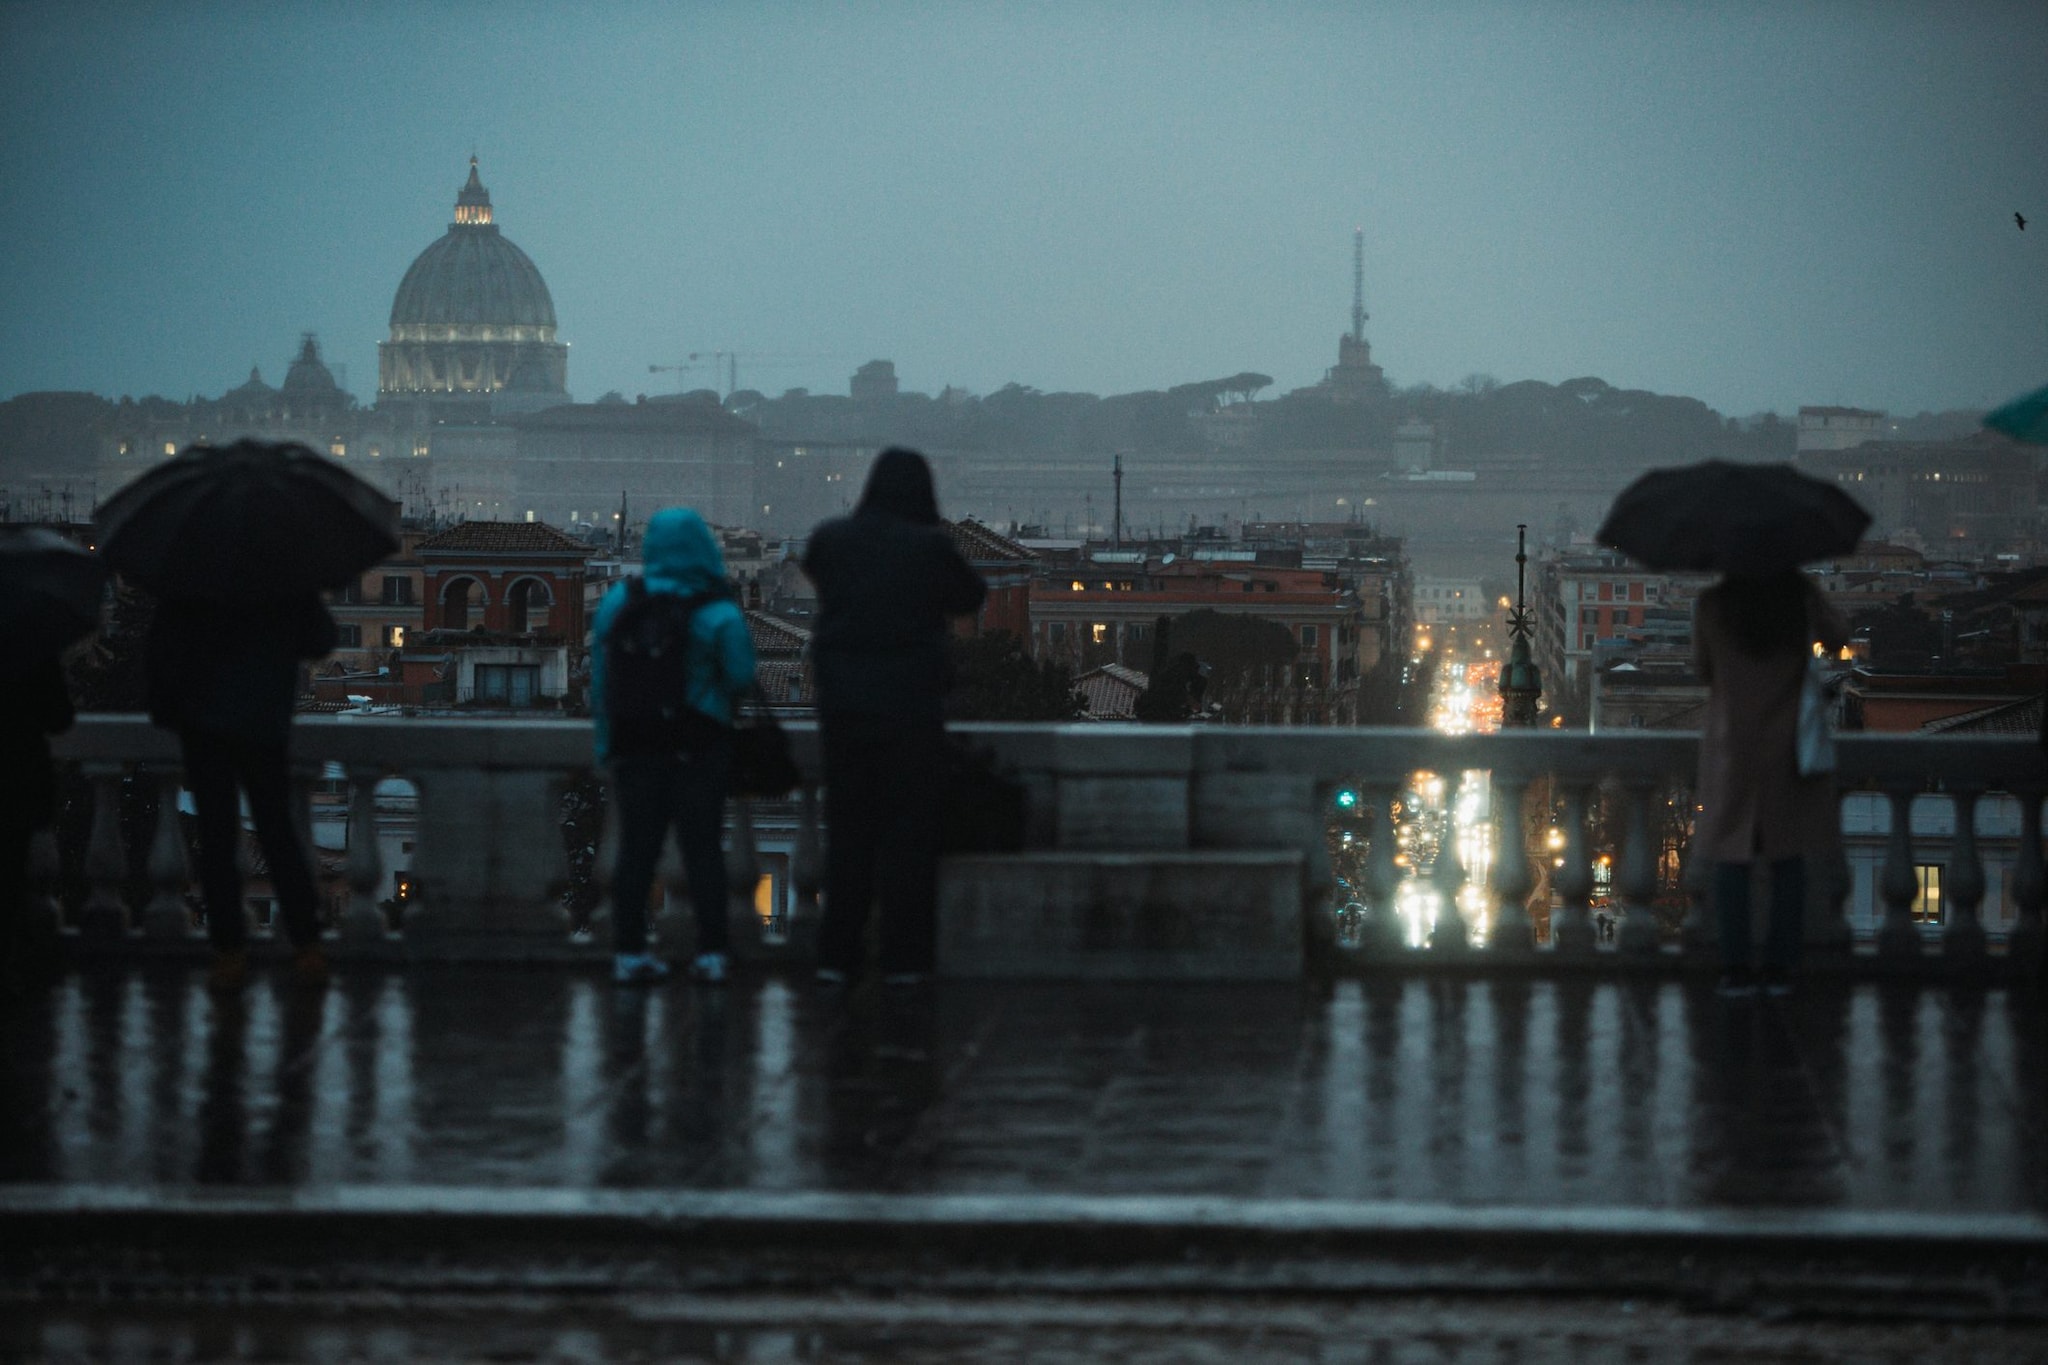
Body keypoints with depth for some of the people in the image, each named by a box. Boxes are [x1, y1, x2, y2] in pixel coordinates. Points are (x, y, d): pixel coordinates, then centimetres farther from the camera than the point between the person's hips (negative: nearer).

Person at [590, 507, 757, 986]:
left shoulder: (618, 603, -2)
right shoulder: (718, 615, -12)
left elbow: (599, 681, 1)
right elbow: (741, 681, -10)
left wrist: (606, 744, 8)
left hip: (634, 748, 3)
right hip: (699, 749, -3)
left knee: (636, 849, 9)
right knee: (702, 846, 5)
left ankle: (629, 951, 7)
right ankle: (711, 951, 2)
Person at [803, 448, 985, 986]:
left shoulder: (830, 538, -3)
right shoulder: (930, 546, -11)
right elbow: (970, 595, 5)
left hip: (843, 704, 3)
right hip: (909, 705, -3)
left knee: (847, 829, 11)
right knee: (908, 831, 4)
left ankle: (837, 955, 11)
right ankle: (903, 956, 3)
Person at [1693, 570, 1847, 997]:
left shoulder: (1712, 605, -8)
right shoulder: (1799, 594, -9)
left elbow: (1703, 669, 4)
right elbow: (1837, 639, 7)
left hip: (1732, 747, 0)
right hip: (1789, 748, 0)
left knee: (1731, 856, 6)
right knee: (1788, 858, 7)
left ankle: (1735, 966, 1)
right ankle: (1780, 966, 4)